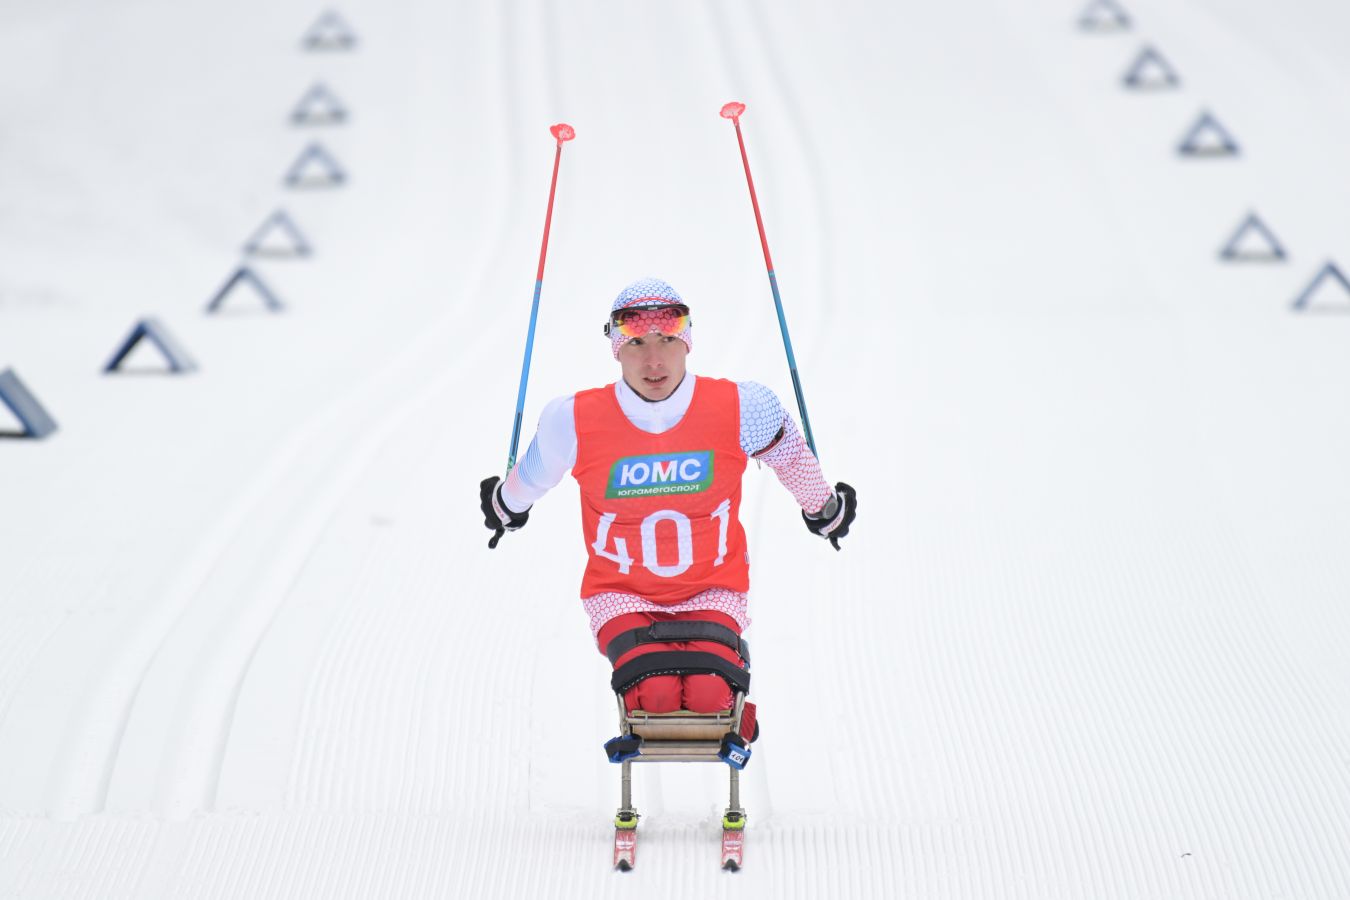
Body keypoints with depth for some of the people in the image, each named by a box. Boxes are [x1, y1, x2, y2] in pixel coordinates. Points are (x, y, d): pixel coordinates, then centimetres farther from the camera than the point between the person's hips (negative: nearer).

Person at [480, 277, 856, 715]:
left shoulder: (740, 409, -14)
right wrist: (507, 507, 28)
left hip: (712, 591, 1)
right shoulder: (576, 421, -16)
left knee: (707, 693, -25)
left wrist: (825, 512, 25)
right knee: (655, 694, -28)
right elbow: (530, 478, 8)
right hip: (620, 593, -1)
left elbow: (794, 458, 8)